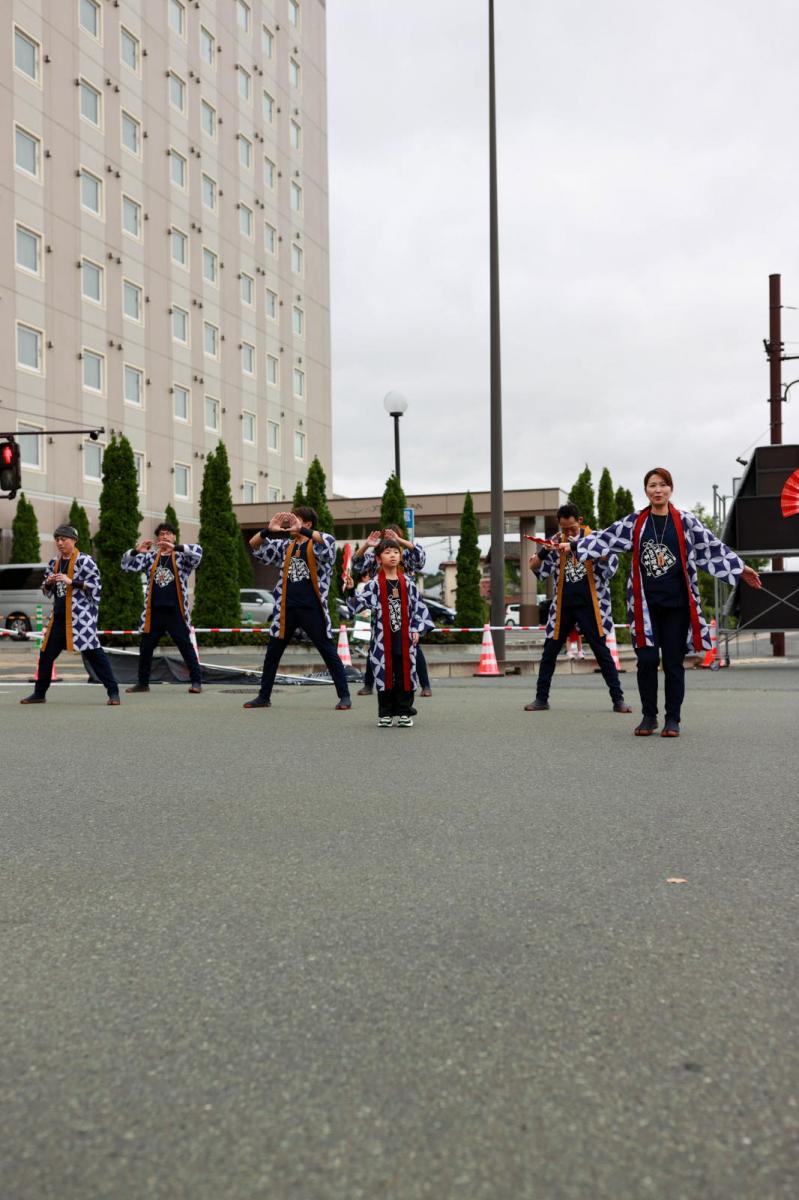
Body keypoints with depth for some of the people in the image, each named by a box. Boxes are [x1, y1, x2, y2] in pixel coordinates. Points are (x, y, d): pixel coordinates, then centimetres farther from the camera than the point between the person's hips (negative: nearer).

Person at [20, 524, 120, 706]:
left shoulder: (84, 560, -7)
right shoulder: (54, 562, 14)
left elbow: (96, 586, -13)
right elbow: (46, 591, 21)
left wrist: (71, 582, -20)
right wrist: (48, 583, -1)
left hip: (81, 615, -7)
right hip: (59, 615, 7)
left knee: (92, 651, -12)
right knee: (46, 653, 10)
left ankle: (113, 692, -9)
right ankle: (39, 693, 24)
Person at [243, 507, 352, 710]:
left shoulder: (316, 546, -3)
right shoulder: (285, 546, 13)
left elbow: (330, 541, -27)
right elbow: (254, 547, 13)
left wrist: (301, 530, -27)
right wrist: (268, 530, -5)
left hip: (311, 609, -6)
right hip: (287, 609, 6)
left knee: (328, 652, -1)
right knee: (272, 652, 10)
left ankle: (344, 696, 4)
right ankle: (263, 696, 21)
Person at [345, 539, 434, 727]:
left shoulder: (408, 583, 4)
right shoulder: (374, 585, -2)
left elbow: (419, 607, 7)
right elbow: (357, 605, -6)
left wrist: (417, 629, 1)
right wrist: (351, 591, -21)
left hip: (405, 638, 1)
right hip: (383, 639, -1)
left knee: (405, 675, 4)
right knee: (384, 675, 4)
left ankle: (404, 712, 14)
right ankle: (385, 713, 14)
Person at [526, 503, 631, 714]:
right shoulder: (556, 542, 7)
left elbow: (611, 559, -18)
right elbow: (534, 566, 4)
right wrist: (546, 549, -17)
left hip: (589, 606, -3)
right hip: (563, 607, 3)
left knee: (602, 652, -1)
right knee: (549, 652, 7)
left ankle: (618, 699, 4)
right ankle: (541, 698, 17)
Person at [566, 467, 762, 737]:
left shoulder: (685, 522, 4)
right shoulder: (634, 522, 6)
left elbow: (713, 547, 5)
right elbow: (605, 538, 5)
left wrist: (741, 568, 3)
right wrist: (573, 546, -4)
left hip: (676, 604, -1)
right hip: (645, 604, 1)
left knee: (673, 662, 2)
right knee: (647, 660, -2)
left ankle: (673, 720, 12)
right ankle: (649, 717, 13)